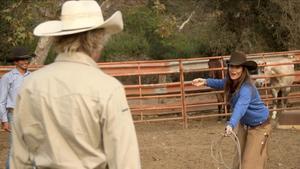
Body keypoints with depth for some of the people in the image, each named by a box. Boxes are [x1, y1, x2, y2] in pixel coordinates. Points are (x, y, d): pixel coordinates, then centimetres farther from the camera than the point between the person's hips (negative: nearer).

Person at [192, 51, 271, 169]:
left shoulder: (246, 88, -34)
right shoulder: (231, 82, -9)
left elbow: (240, 106, -53)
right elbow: (221, 83, 16)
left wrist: (231, 124, -69)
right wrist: (205, 82, -1)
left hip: (258, 127, -8)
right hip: (243, 124, 8)